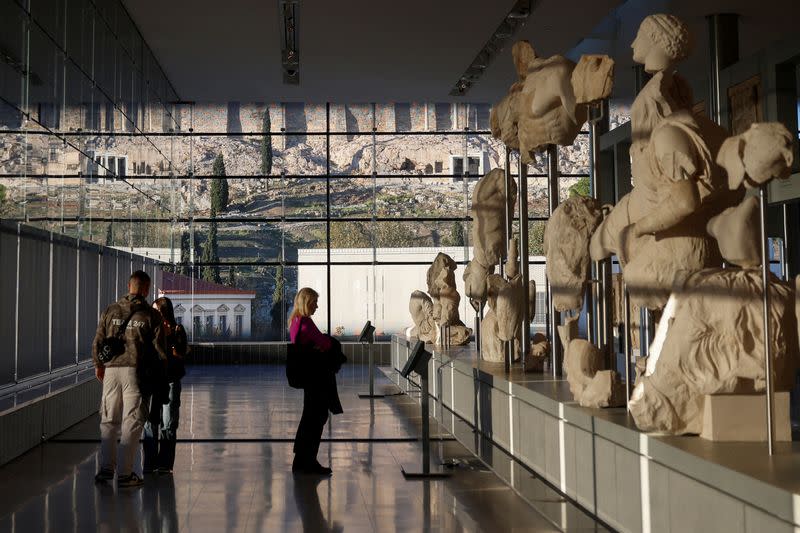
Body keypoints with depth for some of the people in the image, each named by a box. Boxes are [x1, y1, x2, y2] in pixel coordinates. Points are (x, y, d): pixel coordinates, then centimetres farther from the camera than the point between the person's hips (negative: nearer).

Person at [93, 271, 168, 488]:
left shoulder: (111, 310, 7)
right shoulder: (151, 315, -1)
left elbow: (98, 341, 7)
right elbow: (159, 347, -2)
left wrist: (98, 365, 21)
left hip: (111, 369, 3)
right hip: (135, 370, -3)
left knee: (109, 420, 14)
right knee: (132, 422, 1)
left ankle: (106, 469, 18)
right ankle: (125, 473, 1)